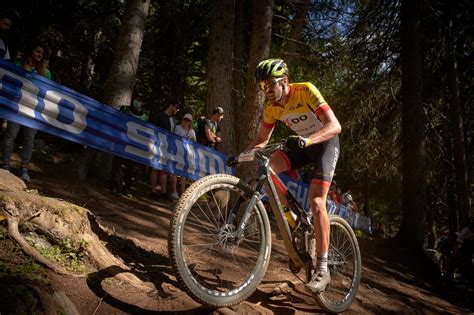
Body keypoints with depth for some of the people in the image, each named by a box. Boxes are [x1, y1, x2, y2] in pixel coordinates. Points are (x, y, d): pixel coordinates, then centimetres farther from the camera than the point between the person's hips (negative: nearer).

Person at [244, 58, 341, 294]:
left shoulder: (305, 91, -25)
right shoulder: (271, 107, -8)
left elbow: (335, 126, -33)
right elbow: (262, 139, 3)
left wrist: (307, 140, -51)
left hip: (325, 143, -5)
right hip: (300, 144, 6)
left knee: (316, 201, -19)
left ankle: (322, 269, -10)